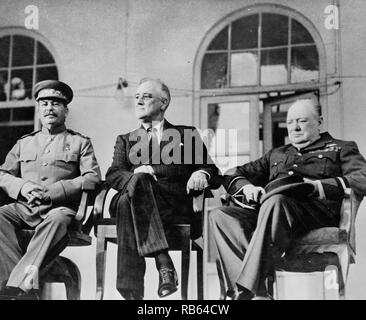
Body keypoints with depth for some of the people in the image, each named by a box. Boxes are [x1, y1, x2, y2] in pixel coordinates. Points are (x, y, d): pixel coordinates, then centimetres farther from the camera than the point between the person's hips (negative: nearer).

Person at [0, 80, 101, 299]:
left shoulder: (80, 142, 15)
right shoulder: (25, 143, 26)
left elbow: (93, 178, 0)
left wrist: (52, 191, -12)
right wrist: (21, 186, -6)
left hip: (60, 207, -3)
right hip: (23, 207, 4)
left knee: (58, 220, -39)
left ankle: (19, 283, -43)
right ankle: (27, 287, -38)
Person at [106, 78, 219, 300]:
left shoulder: (187, 134, 26)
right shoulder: (126, 140, 29)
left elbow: (209, 167, 17)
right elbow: (113, 175, 13)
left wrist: (202, 174, -9)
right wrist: (135, 174, -12)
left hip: (175, 205, -1)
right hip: (137, 198, 2)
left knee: (128, 204, -36)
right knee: (138, 180, -37)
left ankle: (131, 291, -44)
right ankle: (164, 264, -44)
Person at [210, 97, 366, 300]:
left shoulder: (341, 149, 21)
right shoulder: (276, 155, 34)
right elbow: (233, 175, 29)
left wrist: (318, 186, -14)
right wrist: (246, 187, 4)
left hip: (315, 210, -5)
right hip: (267, 209, 5)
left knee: (275, 201, -39)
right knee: (220, 216, -23)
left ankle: (247, 291, -41)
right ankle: (258, 293, -36)